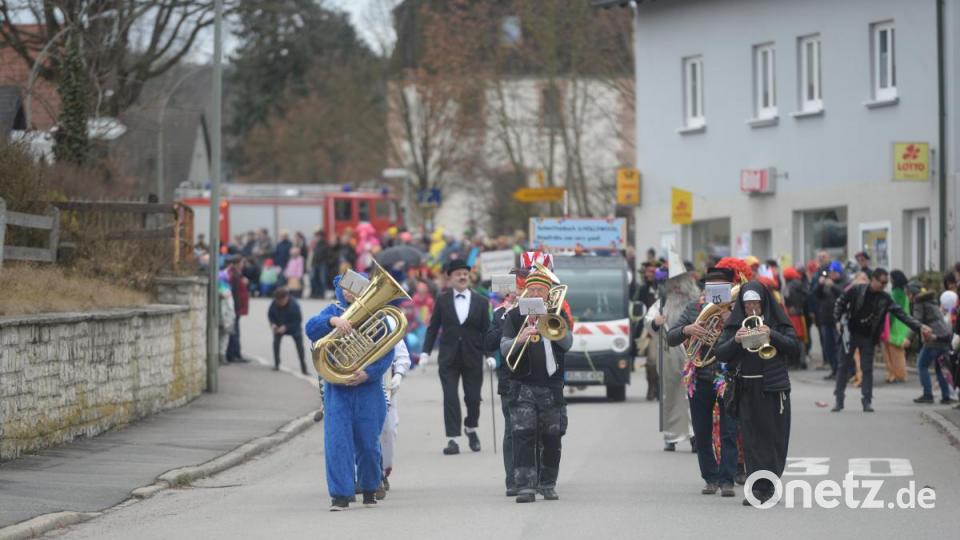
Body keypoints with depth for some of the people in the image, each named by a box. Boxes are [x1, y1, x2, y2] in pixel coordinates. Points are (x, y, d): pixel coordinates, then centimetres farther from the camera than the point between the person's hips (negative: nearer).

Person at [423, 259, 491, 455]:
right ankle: (452, 439, -6)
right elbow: (433, 327, 6)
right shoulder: (442, 300, 4)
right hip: (449, 357, -1)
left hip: (472, 357, 1)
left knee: (473, 397, 6)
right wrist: (426, 352, -1)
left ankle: (471, 429, 34)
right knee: (450, 398, -7)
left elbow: (486, 330, 4)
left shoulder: (480, 302, 4)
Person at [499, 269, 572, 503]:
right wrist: (520, 339, -25)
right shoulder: (514, 316, 5)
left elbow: (567, 343, -7)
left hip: (552, 385, 1)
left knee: (551, 438, 6)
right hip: (523, 385, -1)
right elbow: (504, 348, -5)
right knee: (523, 435, -11)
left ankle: (548, 484, 18)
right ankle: (525, 486, -14)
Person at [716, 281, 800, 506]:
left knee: (774, 438, -1)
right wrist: (735, 340, -16)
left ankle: (765, 487, 5)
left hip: (774, 388, -1)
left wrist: (772, 335, -16)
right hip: (747, 390, 1)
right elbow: (720, 354, 3)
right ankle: (757, 488, -6)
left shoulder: (777, 321, 4)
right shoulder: (734, 324, 7)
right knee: (752, 440, -5)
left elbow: (795, 348, -2)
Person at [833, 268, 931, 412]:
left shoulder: (885, 299, -5)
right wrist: (838, 320, -8)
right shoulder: (856, 291, -9)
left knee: (867, 369, 0)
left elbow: (902, 314, -7)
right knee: (843, 366, 2)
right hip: (850, 334, -1)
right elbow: (840, 303, 3)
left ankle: (867, 401, 7)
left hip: (868, 337, 1)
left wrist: (920, 327, -15)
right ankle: (839, 400, 9)